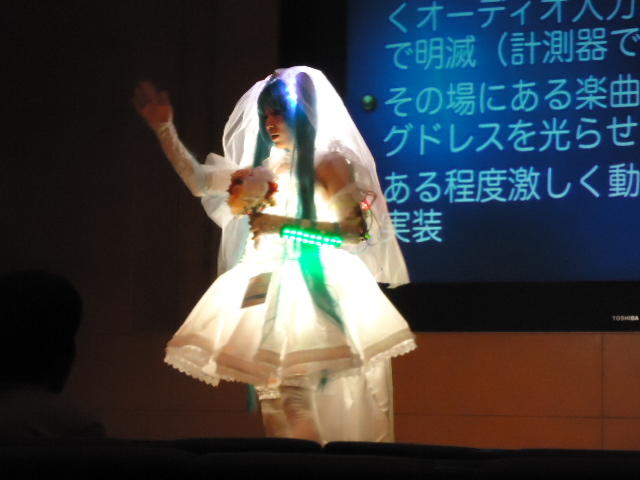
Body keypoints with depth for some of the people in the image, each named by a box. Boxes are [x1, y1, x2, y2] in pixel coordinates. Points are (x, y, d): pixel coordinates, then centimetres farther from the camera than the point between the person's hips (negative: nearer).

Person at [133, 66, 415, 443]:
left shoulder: (327, 162, -3)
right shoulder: (266, 169, 15)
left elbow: (357, 230, -11)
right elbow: (199, 182, 15)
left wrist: (287, 225, -15)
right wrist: (163, 127, 12)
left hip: (312, 288, -7)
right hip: (269, 290, 7)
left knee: (292, 391, -17)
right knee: (272, 390, 2)